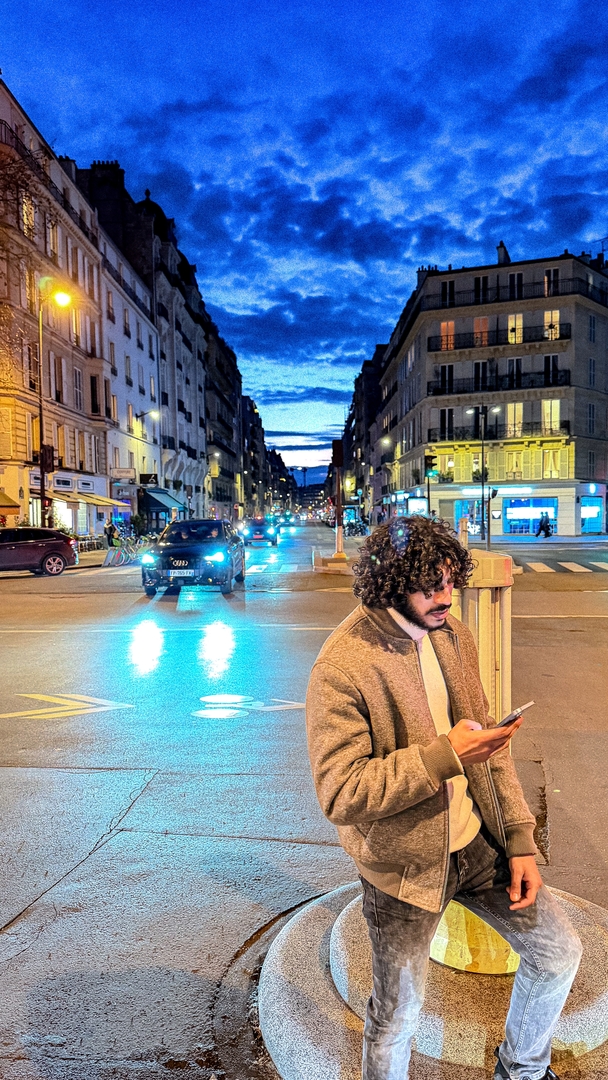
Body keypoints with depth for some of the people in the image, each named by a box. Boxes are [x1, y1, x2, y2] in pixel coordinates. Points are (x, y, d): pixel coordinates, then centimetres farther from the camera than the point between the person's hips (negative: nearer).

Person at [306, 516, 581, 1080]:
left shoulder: (451, 634, -3)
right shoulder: (341, 668, -25)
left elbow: (486, 740, 5)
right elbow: (339, 793, -25)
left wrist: (520, 839, 2)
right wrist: (445, 754, -29)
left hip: (478, 841, 6)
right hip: (405, 864, -6)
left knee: (558, 951, 18)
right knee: (397, 1015, 13)